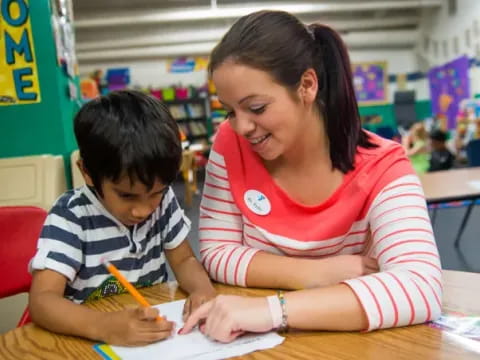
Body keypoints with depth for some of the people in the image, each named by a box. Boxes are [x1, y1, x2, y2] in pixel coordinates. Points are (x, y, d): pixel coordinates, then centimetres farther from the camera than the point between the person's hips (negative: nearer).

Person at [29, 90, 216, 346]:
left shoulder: (163, 200, -4)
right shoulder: (71, 216, -16)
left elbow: (184, 260, 5)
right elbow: (42, 301, -22)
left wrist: (203, 288, -16)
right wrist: (104, 326, -39)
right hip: (89, 341, -3)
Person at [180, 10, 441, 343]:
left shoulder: (381, 168, -17)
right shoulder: (231, 145, -9)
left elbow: (421, 288, -30)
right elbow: (217, 253, -7)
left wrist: (274, 310, -39)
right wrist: (315, 274, -20)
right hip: (263, 341, 3)